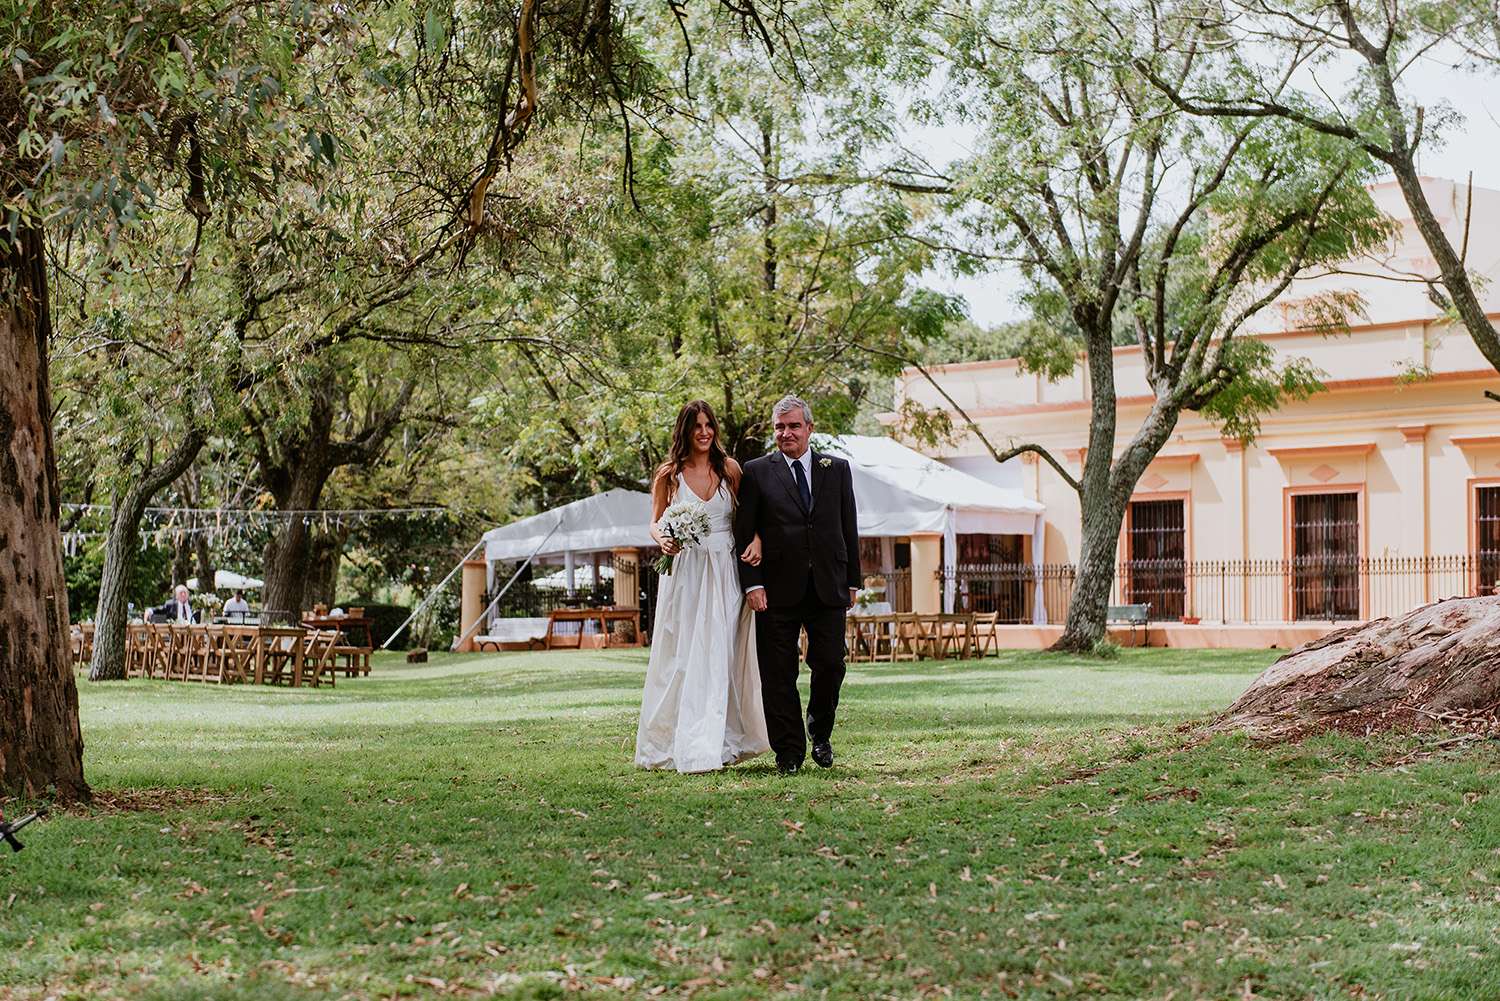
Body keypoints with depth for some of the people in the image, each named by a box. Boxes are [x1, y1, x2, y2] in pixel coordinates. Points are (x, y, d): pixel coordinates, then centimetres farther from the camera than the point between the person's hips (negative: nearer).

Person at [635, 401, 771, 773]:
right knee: (681, 656, -2)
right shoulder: (668, 474, 3)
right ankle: (679, 743, 4)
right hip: (684, 571, -1)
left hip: (724, 572, 1)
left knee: (721, 656, -2)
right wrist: (662, 540, -13)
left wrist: (756, 541, -10)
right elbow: (656, 522, 9)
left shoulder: (730, 469, 5)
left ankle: (716, 744, 4)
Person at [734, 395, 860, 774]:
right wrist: (752, 584, -7)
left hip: (828, 587, 2)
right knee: (778, 674, 0)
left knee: (830, 665, -1)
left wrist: (852, 580, 8)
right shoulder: (756, 472, 5)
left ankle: (820, 732, 25)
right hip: (777, 590, -1)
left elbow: (849, 528, 13)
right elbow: (744, 532, 1)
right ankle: (789, 751, 10)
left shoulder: (837, 469, 12)